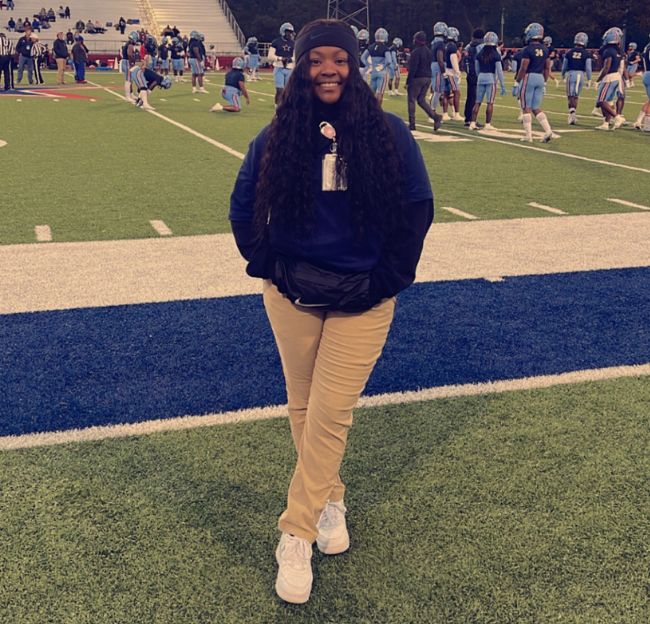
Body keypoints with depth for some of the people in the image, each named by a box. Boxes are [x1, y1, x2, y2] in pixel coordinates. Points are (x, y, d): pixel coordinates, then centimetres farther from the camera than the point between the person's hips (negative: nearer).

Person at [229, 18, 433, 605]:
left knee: (329, 414, -2)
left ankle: (296, 536, 12)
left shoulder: (389, 133, -5)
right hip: (292, 296, 2)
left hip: (362, 300, -2)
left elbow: (417, 208, 0)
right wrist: (267, 265, 2)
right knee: (303, 406, 12)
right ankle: (330, 499, 36)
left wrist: (388, 277, -4)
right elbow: (244, 208, 9)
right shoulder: (277, 135, -2)